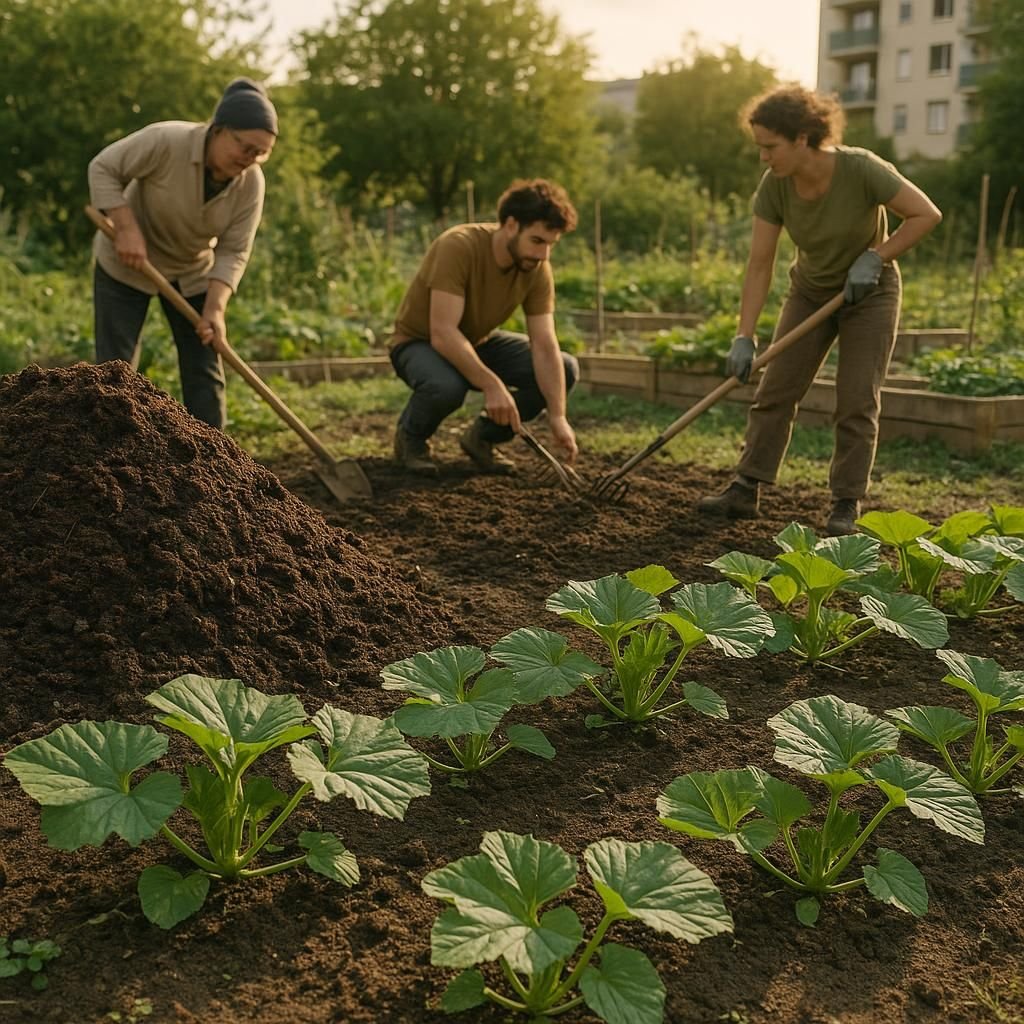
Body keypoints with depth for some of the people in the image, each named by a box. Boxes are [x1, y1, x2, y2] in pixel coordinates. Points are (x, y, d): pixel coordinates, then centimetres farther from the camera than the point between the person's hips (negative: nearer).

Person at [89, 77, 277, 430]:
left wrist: (215, 307, -26)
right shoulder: (165, 141, -28)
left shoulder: (251, 182, -17)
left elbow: (234, 252, -15)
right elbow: (102, 168, -18)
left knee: (204, 371, -1)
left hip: (193, 273, 3)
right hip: (125, 265, -3)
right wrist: (127, 229, -28)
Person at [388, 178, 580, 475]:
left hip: (480, 343, 6)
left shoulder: (537, 268, -14)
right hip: (420, 342, -5)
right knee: (446, 386, -41)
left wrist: (557, 417, -26)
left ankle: (483, 436, 5)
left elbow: (545, 346, -17)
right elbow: (443, 333, -37)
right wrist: (491, 384, -45)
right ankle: (410, 436, -4)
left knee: (566, 369, -13)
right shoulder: (458, 246, -31)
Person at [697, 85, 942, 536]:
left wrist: (873, 258, -28)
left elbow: (926, 214, -20)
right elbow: (759, 265, -17)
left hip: (869, 294, -3)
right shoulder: (774, 187, -18)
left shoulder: (862, 170, -29)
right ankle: (746, 489, 8)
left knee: (857, 402, -6)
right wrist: (745, 336, -22)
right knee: (775, 391, 0)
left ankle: (846, 505, 5)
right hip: (810, 291, 4)